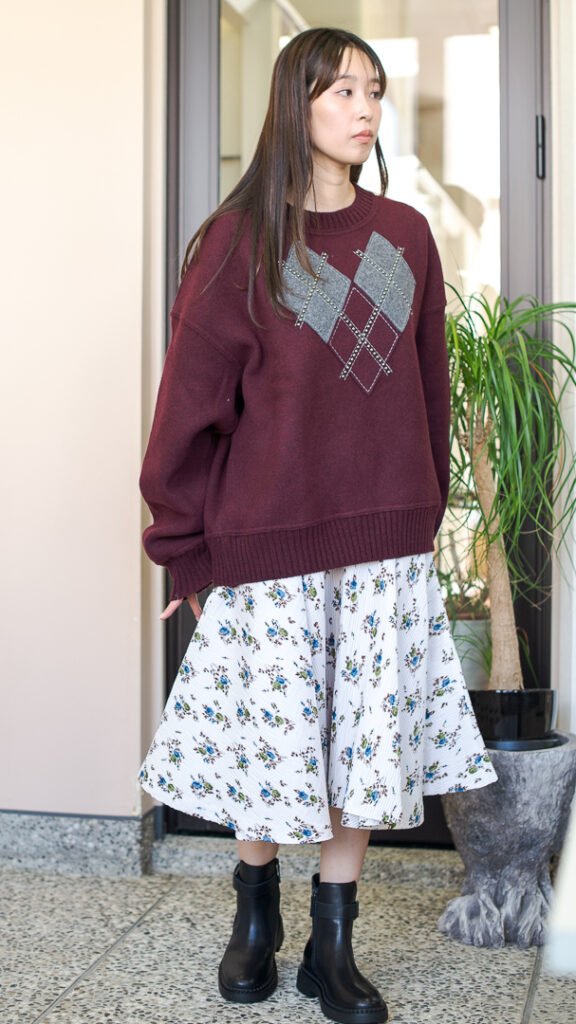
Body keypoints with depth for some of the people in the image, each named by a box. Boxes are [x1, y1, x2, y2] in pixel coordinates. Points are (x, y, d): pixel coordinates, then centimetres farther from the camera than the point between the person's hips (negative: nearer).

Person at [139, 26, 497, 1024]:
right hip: (268, 539, -3)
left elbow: (428, 389, 12)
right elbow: (192, 397, -3)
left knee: (367, 742, 6)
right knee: (268, 737, 8)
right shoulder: (241, 238, -2)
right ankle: (255, 915, 32)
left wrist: (425, 511, 11)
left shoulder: (405, 236, 9)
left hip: (385, 541, 3)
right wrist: (186, 546, -3)